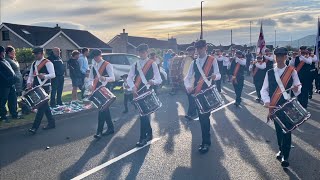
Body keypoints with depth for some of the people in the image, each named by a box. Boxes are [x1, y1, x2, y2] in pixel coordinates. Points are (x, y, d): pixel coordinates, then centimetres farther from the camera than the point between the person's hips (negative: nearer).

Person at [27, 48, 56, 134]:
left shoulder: (47, 63, -9)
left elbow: (53, 75, -16)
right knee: (44, 106, 13)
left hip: (45, 87, -8)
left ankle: (35, 127, -7)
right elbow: (31, 75, 17)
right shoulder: (34, 64, 14)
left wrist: (44, 76, -33)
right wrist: (29, 83, -2)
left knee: (41, 106, -8)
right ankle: (51, 123, 24)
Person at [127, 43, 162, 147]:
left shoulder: (152, 64, -2)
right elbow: (129, 78, 3)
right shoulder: (135, 65, 10)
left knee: (144, 113, -8)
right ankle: (149, 134, 27)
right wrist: (133, 87, -17)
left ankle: (143, 138, 0)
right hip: (138, 92, 5)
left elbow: (159, 80, -8)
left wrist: (153, 82, -30)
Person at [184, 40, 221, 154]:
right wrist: (188, 87, -14)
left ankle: (206, 142, 3)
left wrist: (215, 76, -28)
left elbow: (218, 75, -3)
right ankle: (206, 139, 28)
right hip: (197, 92, 5)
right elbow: (187, 78, 7)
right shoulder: (194, 63, 10)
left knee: (205, 116, -7)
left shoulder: (212, 60, -2)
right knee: (201, 116, 12)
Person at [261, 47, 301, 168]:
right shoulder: (269, 73, 3)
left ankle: (285, 156, 6)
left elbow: (297, 87, -1)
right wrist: (266, 101, -15)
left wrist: (296, 89, -25)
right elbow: (264, 89, 1)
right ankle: (281, 150, 33)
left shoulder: (292, 72, -2)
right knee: (278, 129, 13)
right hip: (274, 106, 3)